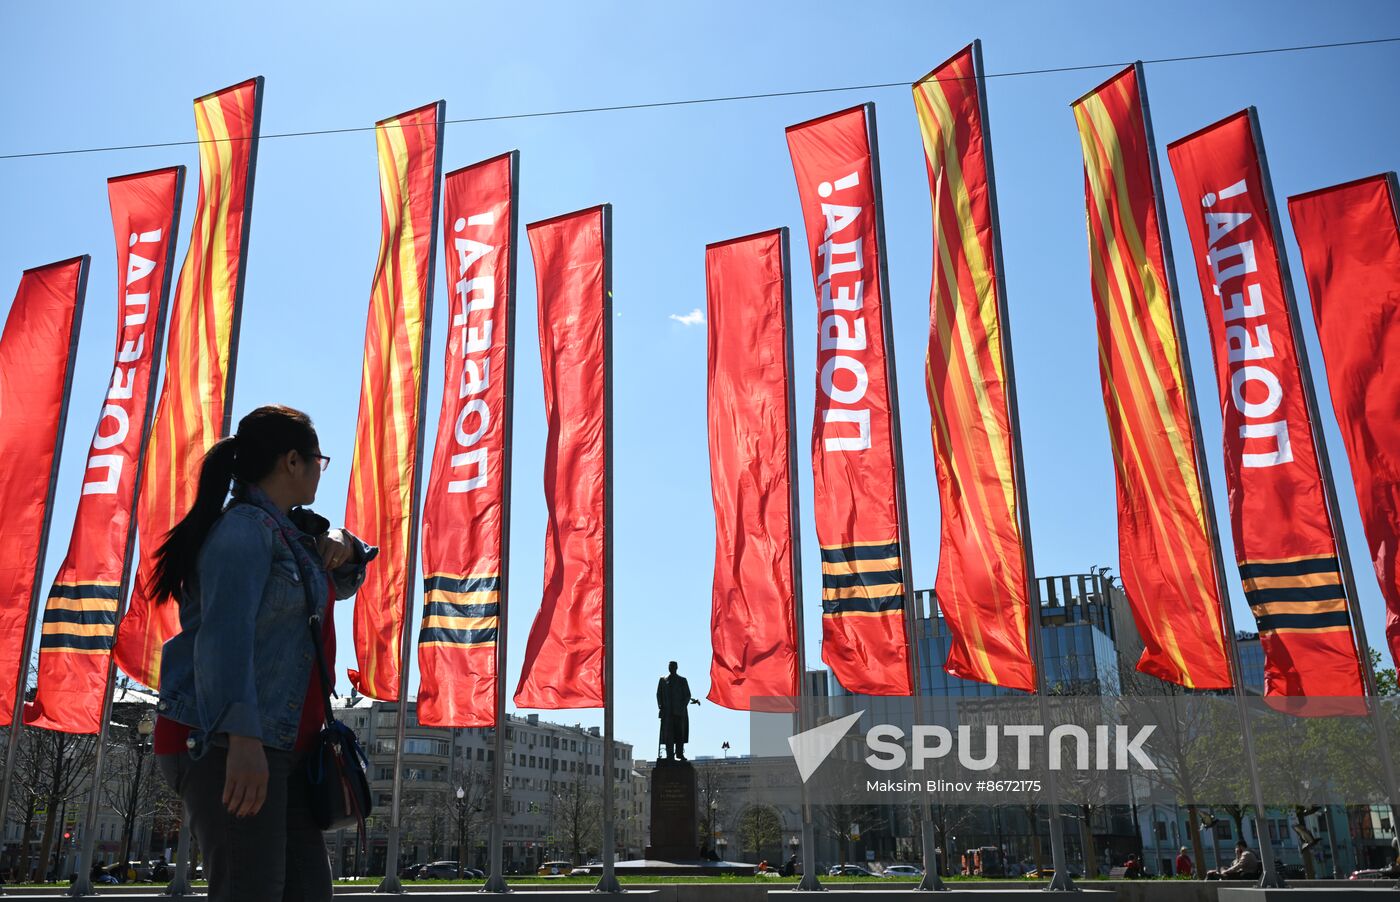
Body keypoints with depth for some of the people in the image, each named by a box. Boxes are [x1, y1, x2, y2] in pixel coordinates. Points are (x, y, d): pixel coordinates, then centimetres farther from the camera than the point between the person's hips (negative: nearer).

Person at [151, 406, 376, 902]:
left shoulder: (287, 531, 19)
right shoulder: (245, 527, -9)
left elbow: (340, 584, 32)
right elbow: (225, 632, -22)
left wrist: (342, 546, 8)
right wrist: (242, 736, -33)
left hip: (281, 744, 9)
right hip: (227, 743, -9)